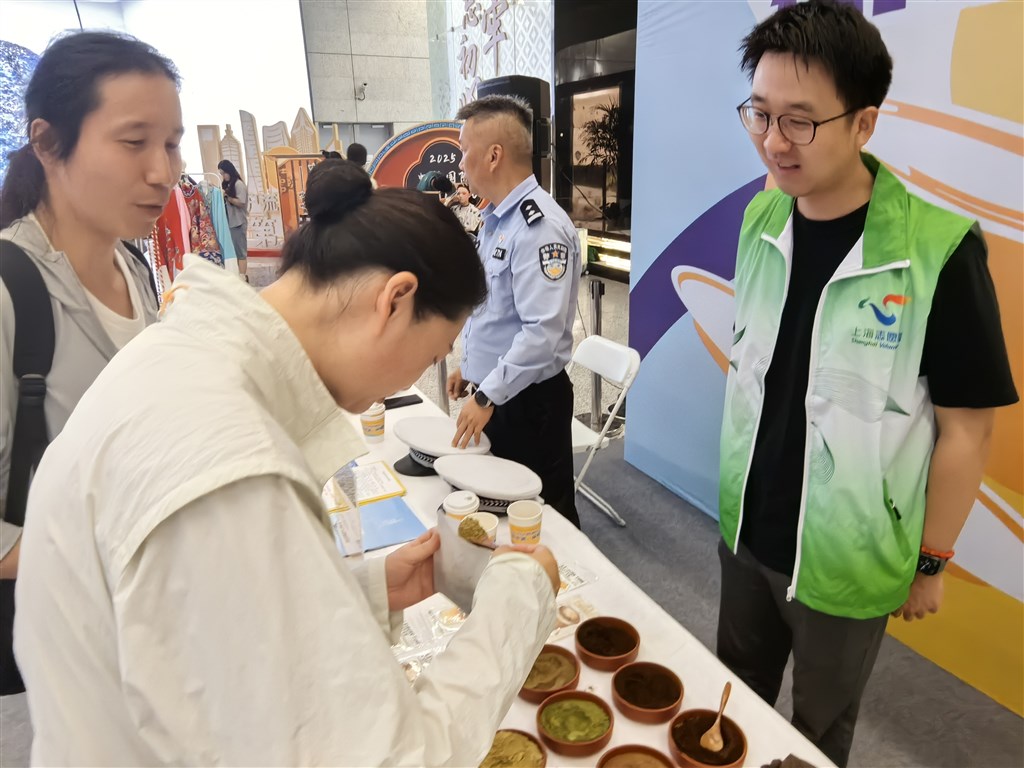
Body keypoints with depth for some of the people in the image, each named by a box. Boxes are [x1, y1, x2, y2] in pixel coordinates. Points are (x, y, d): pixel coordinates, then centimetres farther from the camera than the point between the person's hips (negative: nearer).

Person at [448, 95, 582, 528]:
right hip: (494, 391, 9)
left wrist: (487, 395, -24)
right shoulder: (497, 217, 8)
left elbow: (543, 332, -29)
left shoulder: (539, 226, -23)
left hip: (529, 400, -9)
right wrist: (471, 367, 19)